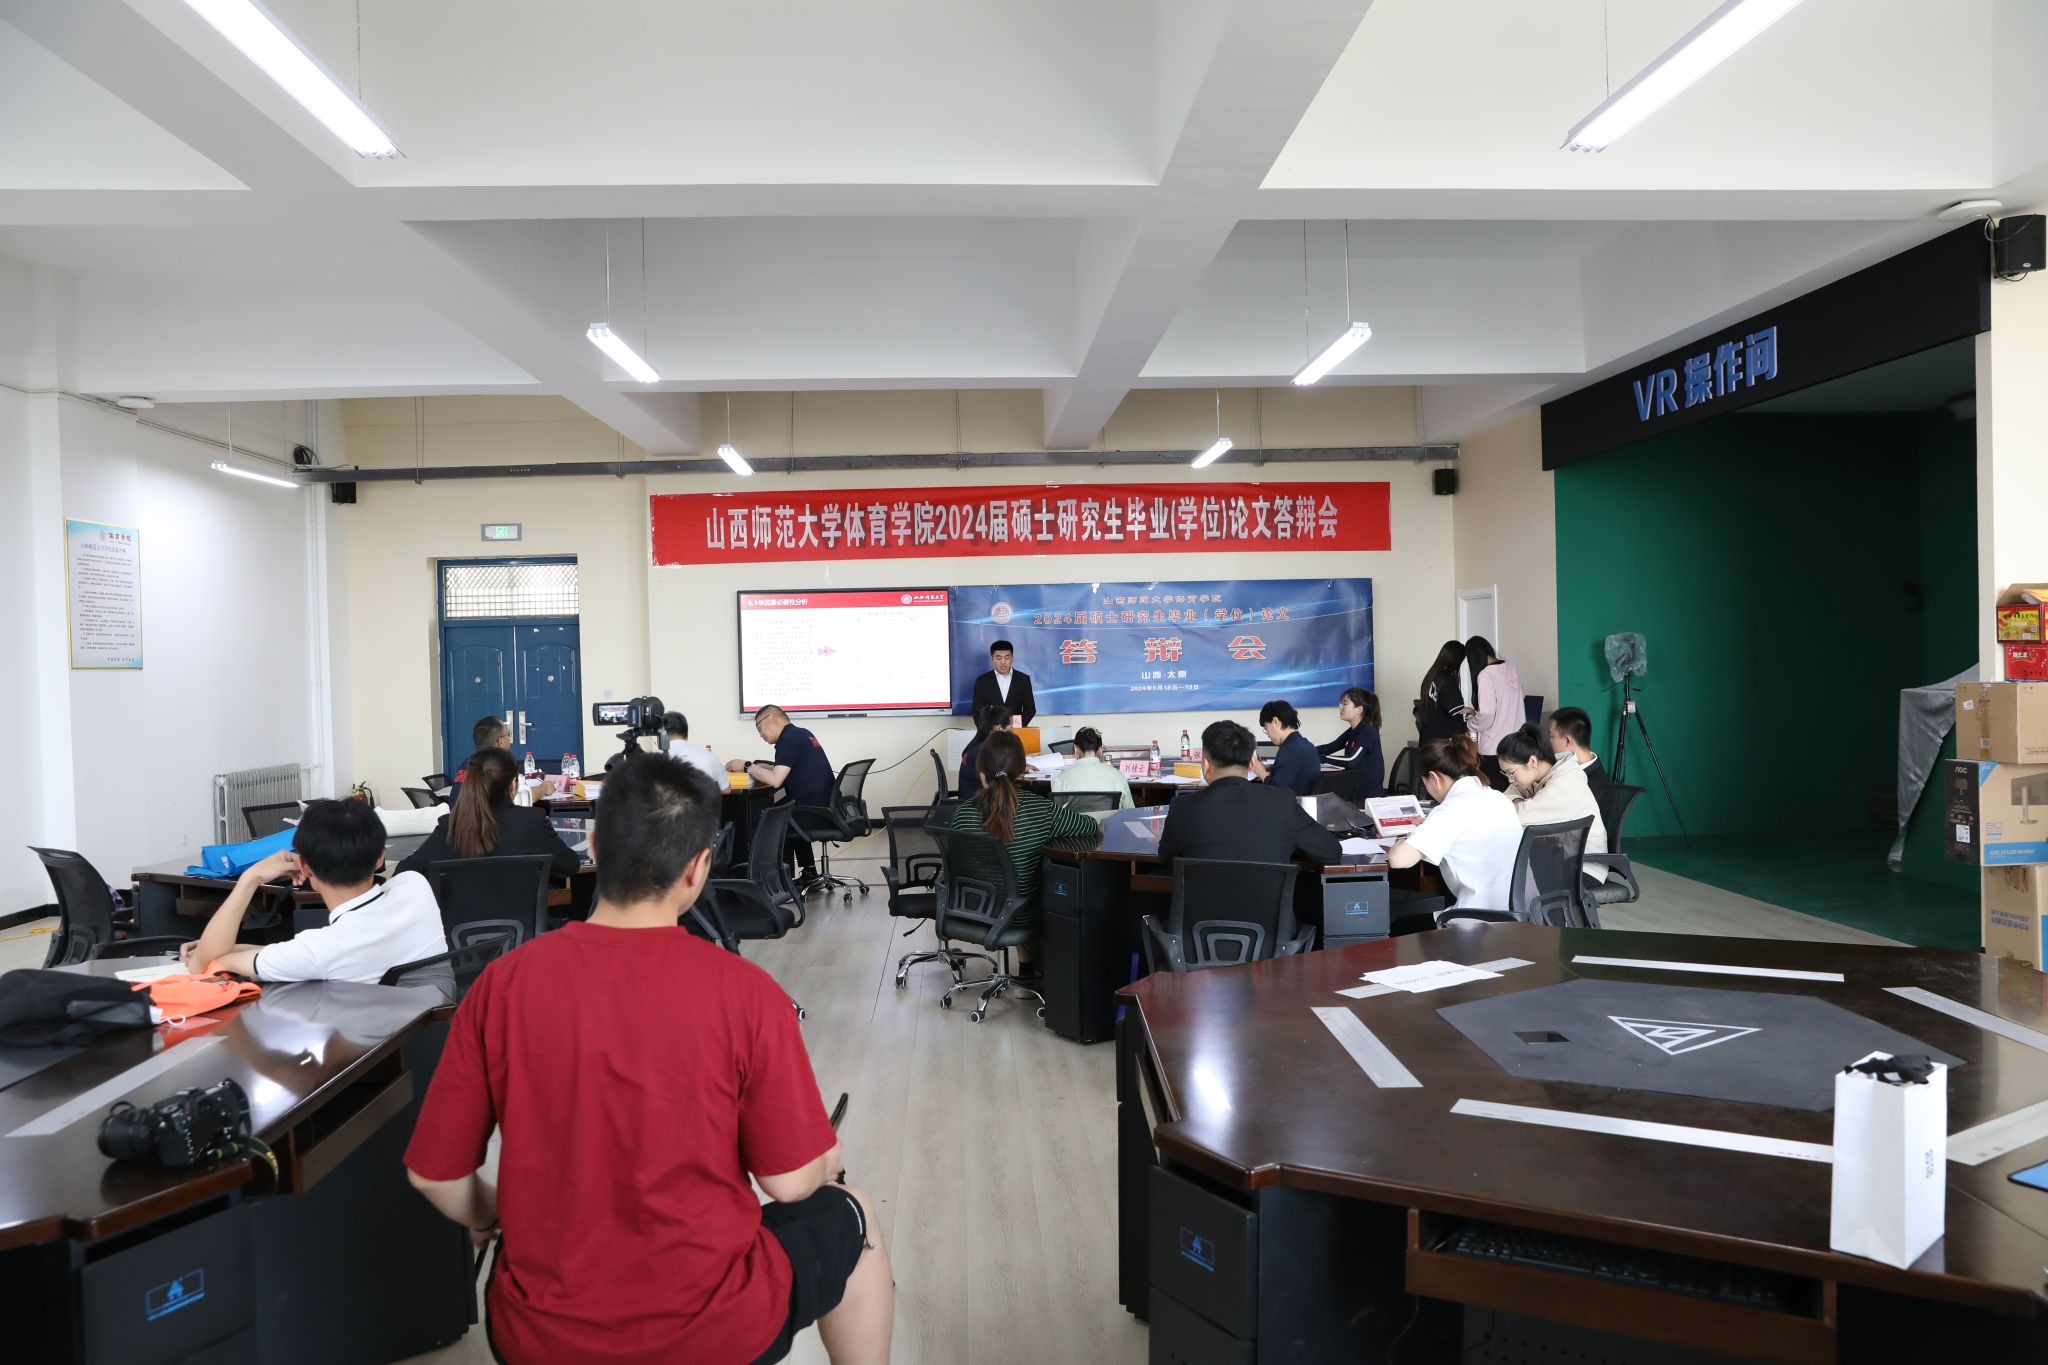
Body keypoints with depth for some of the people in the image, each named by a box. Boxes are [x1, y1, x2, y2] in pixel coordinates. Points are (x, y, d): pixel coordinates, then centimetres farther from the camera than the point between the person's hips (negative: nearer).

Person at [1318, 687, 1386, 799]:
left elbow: (1351, 760, -29)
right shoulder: (1352, 731, 10)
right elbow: (1330, 747, 11)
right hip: (1356, 791, 8)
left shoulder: (1368, 732, -18)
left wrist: (1320, 757, -26)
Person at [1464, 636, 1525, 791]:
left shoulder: (1485, 675, -15)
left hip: (1494, 749, -7)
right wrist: (1477, 712, 22)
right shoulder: (1511, 669, 6)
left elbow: (1487, 716, -19)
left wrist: (1472, 724, 1)